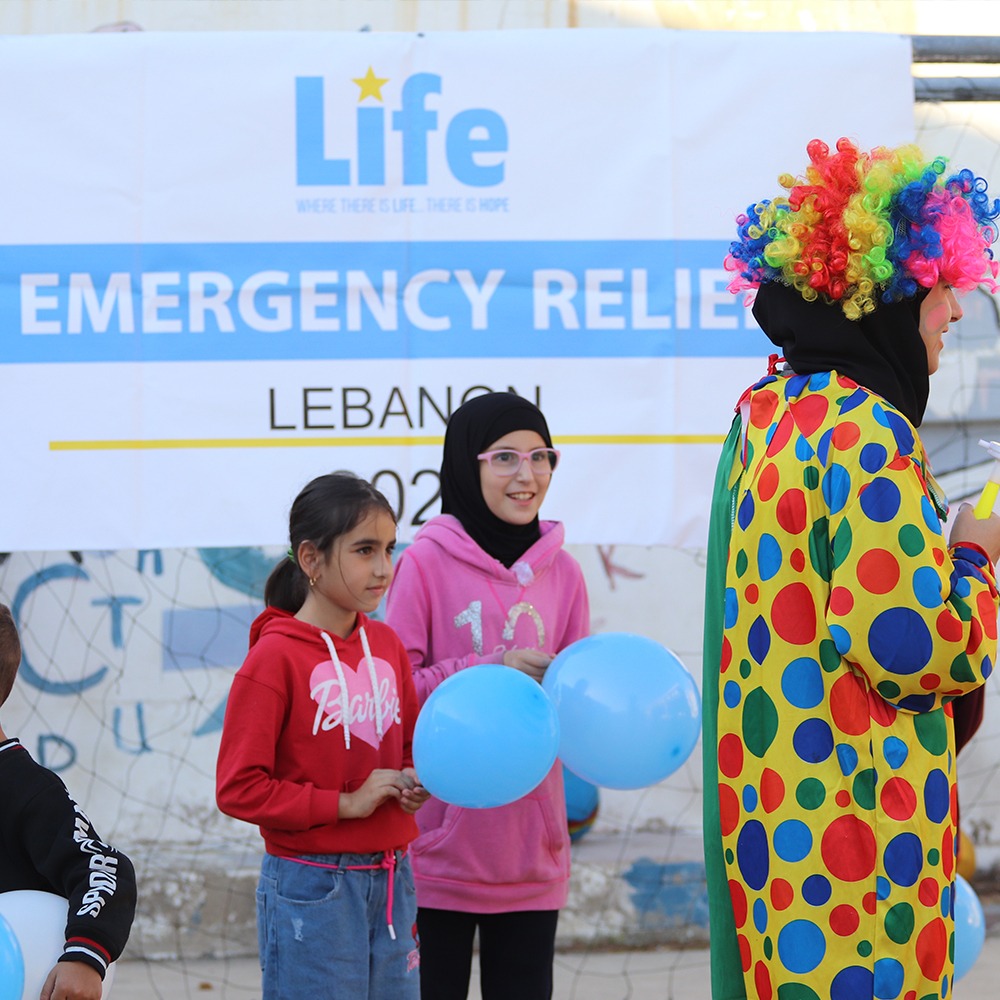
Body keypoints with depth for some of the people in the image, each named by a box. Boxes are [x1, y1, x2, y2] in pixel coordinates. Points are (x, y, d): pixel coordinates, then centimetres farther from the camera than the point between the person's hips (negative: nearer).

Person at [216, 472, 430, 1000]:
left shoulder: (386, 645, 8)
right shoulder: (275, 657, -12)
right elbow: (239, 788, -14)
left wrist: (414, 781, 0)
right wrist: (345, 803, -17)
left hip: (390, 881, 6)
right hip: (312, 889, -6)